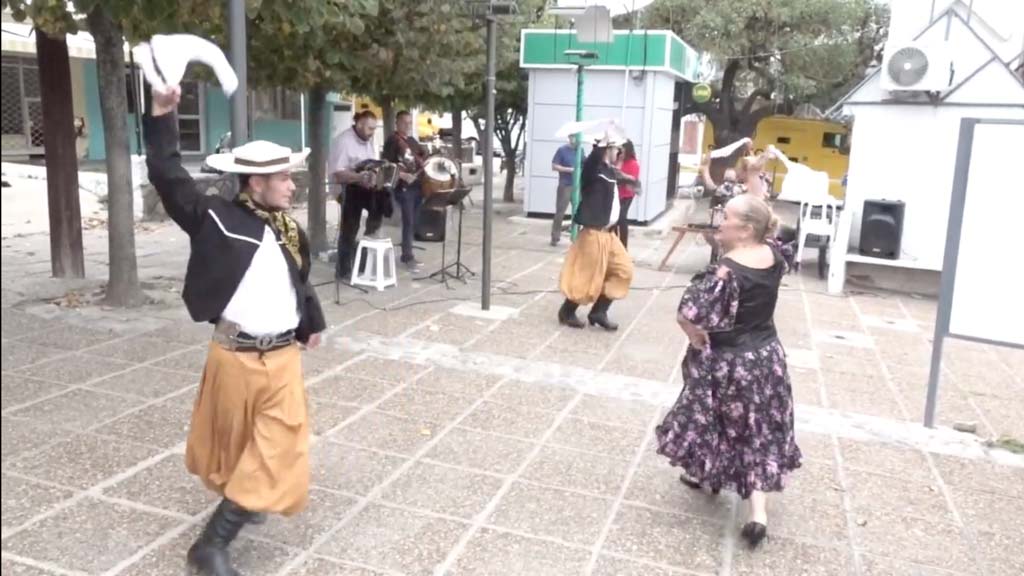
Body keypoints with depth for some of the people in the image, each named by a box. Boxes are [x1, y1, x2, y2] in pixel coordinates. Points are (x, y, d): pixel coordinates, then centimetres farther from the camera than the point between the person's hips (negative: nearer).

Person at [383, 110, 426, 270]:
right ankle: (408, 257, -4)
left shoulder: (412, 141, 17)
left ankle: (407, 254, 19)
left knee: (414, 221, 10)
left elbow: (423, 156, 29)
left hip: (417, 185, 8)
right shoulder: (392, 141, -6)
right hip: (403, 187, -8)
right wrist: (404, 175, -23)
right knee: (408, 222, -9)